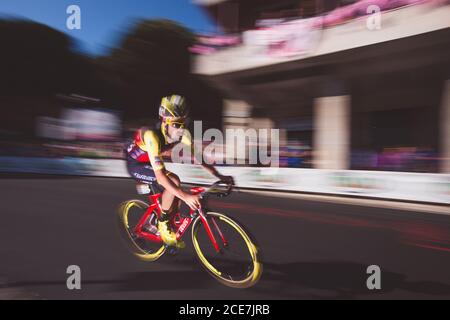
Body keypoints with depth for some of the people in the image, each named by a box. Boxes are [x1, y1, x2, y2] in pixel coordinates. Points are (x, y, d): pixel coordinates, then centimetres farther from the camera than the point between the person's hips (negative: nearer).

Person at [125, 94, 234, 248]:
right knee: (174, 181, -28)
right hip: (136, 165, -7)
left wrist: (219, 175, -21)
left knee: (175, 198, 1)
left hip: (150, 162, 7)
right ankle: (163, 225, -9)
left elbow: (196, 156, -11)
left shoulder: (183, 133, -18)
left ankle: (171, 232, 26)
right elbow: (160, 175, -43)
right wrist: (186, 197, -50)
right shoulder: (153, 136, -39)